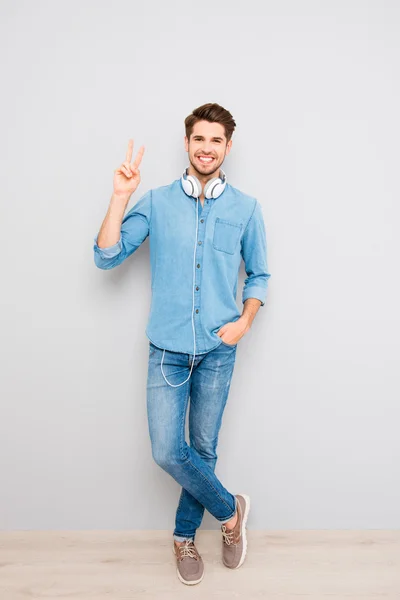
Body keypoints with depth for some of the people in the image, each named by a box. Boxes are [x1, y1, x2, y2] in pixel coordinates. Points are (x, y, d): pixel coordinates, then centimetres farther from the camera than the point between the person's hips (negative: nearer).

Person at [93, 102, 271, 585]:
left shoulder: (246, 209, 2)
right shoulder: (156, 202, 1)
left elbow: (258, 276, 10)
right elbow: (106, 257, -5)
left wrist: (245, 320, -7)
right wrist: (120, 197, -13)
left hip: (217, 351, 1)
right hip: (167, 350, 0)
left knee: (203, 449, 11)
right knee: (167, 451, -3)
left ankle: (184, 536, 35)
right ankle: (229, 510, 24)